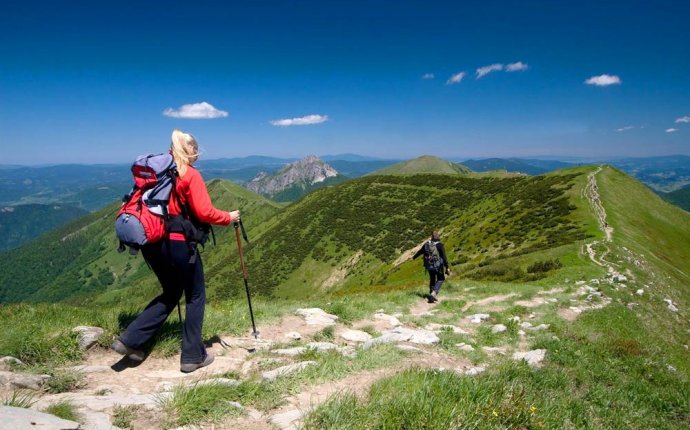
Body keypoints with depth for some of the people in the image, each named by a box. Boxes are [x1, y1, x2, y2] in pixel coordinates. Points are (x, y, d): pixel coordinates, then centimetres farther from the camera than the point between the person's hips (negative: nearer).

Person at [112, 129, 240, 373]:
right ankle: (193, 356, 15)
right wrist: (229, 218, 0)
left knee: (171, 293, 23)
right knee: (195, 297, 10)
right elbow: (204, 213, -15)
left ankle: (130, 340, 17)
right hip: (177, 243, -7)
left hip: (151, 243, 7)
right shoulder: (190, 175, -9)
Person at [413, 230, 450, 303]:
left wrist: (414, 257, 32)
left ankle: (432, 296, 26)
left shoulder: (426, 244, -1)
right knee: (440, 279, 12)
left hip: (429, 266, 4)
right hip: (438, 266, -4)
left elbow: (420, 251, 14)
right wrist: (447, 267, -12)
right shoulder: (440, 245, -15)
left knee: (432, 280, 21)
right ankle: (434, 293, -9)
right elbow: (444, 257, -17)